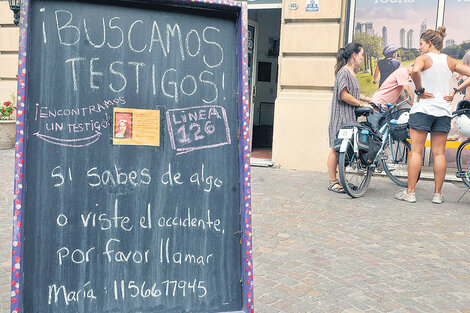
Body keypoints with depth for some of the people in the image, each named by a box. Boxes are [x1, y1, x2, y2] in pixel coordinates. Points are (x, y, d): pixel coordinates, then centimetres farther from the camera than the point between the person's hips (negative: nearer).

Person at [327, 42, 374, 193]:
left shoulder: (351, 73, 19)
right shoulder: (344, 72, -11)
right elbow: (344, 96, -18)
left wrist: (369, 99, 20)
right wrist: (362, 104, -13)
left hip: (350, 116, 10)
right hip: (341, 116, -10)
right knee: (336, 148, -5)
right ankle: (332, 182, 0)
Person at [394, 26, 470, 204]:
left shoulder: (423, 58, -4)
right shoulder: (450, 61, 11)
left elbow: (415, 71, -27)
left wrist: (419, 90, -14)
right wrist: (455, 91, 5)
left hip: (422, 109, -4)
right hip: (444, 111, 5)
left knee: (416, 151, -1)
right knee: (439, 153, 7)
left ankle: (410, 192, 1)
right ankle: (437, 194, 10)